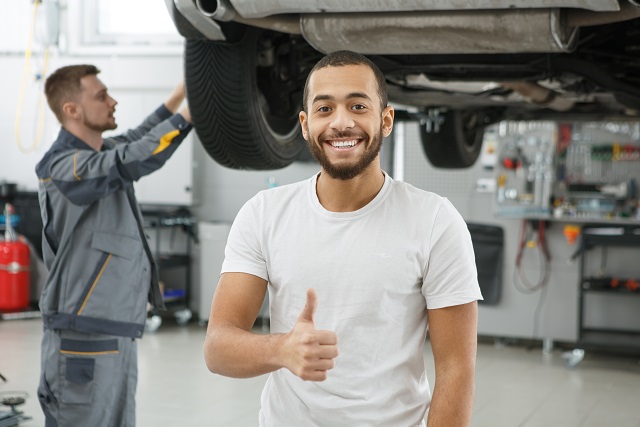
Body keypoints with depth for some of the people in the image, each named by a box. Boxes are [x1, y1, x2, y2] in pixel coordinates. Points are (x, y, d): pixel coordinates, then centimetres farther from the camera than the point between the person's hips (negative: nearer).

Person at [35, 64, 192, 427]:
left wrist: (183, 90, 17)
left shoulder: (102, 153, 11)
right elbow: (134, 161, -32)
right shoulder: (65, 166, -16)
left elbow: (137, 141, 29)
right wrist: (194, 108, -28)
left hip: (117, 334, 9)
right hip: (84, 338, -9)